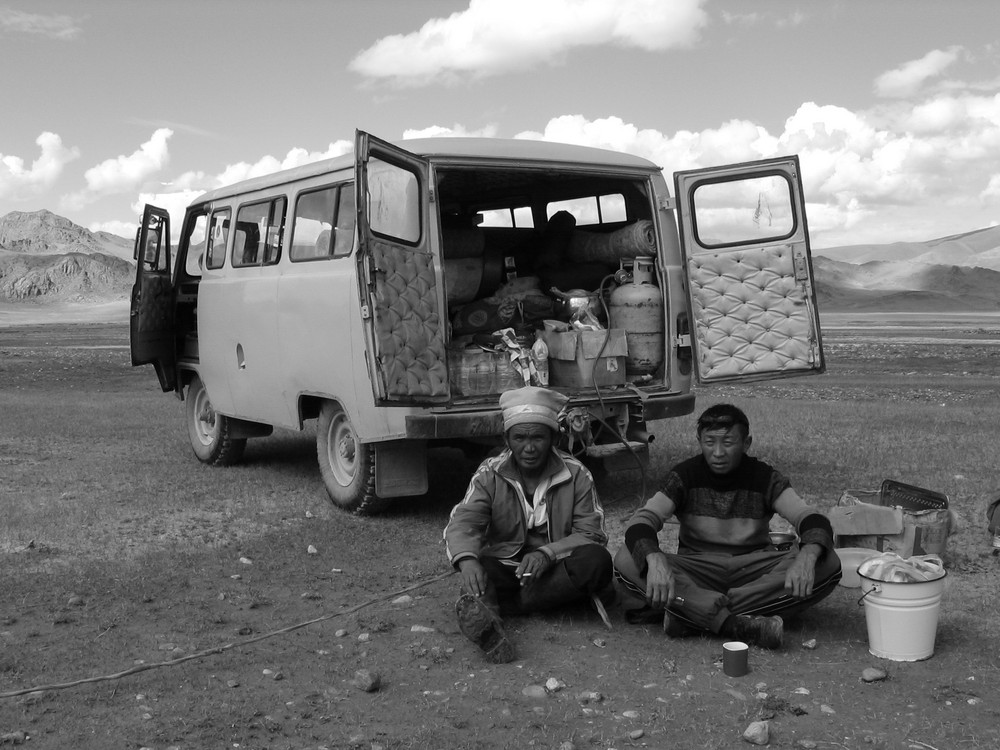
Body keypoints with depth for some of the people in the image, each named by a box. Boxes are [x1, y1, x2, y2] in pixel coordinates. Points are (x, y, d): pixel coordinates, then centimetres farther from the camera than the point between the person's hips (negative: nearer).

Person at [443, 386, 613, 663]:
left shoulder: (576, 475, -1)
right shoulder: (489, 475, -1)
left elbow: (591, 533, -8)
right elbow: (462, 522, -16)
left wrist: (548, 553, -27)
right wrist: (466, 560, -40)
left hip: (557, 570, 1)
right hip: (505, 565, 0)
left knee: (597, 560, -31)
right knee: (479, 567, -32)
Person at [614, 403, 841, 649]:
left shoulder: (765, 478, -3)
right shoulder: (685, 475, -5)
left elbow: (814, 521, -14)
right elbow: (641, 521, -18)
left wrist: (807, 557, -38)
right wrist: (656, 560, -41)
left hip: (753, 570, 1)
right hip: (697, 569, -1)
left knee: (827, 565, -26)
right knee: (626, 562, -28)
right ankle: (741, 625, -36)